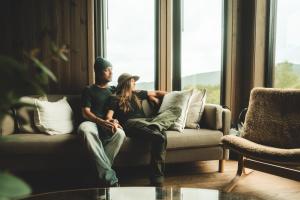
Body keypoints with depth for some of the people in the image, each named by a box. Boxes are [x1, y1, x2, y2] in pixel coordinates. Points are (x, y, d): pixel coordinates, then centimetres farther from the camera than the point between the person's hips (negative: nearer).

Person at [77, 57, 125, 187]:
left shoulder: (113, 90, 22)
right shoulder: (89, 90, 10)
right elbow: (86, 113, -1)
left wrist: (114, 121, -8)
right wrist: (102, 122, -20)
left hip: (108, 125, 2)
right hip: (93, 123, -2)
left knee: (120, 133, -35)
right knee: (84, 128, -40)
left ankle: (103, 173, -28)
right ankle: (110, 177, -43)